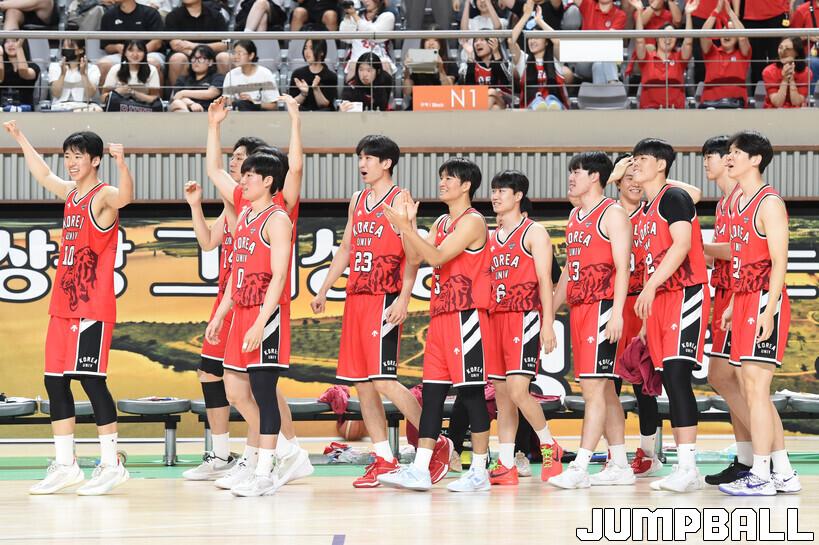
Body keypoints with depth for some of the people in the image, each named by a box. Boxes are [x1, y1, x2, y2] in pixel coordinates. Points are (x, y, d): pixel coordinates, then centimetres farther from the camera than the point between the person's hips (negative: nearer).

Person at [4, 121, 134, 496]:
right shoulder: (70, 193, 14)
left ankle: (112, 464, -3)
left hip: (92, 309, -9)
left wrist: (121, 162, -52)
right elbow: (43, 175, 35)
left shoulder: (103, 196, -10)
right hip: (63, 306, 9)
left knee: (91, 379, -9)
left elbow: (125, 197, -34)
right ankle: (65, 465, 14)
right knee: (55, 381, 8)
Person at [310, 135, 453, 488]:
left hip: (385, 300, -8)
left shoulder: (399, 200, -6)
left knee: (382, 380, -13)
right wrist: (324, 290, 18)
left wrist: (404, 298, -20)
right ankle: (384, 461, 10)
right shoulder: (358, 201, 16)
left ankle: (438, 444, -2)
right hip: (356, 299, 8)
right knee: (360, 382, 5)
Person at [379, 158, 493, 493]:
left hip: (466, 315, -9)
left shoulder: (472, 221, -9)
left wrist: (405, 226, -19)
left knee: (472, 391, -5)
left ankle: (479, 472, 0)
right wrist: (409, 223, 2)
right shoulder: (442, 223, 19)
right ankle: (419, 470, 3)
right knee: (432, 391, 5)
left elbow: (437, 256, -18)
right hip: (441, 314, 9)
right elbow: (415, 257, 12)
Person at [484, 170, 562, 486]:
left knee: (518, 390, -16)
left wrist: (548, 324, -13)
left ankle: (549, 446, 2)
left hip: (524, 318, -7)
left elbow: (545, 280, -6)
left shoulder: (534, 233, 0)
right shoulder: (490, 238, 18)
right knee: (501, 393, 5)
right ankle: (506, 465, 6)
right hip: (494, 318, 7)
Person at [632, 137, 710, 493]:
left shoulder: (673, 198, -6)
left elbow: (682, 244, -19)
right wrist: (646, 320, 18)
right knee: (670, 381, 6)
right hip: (659, 302, 9)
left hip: (685, 294, -9)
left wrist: (650, 288, -25)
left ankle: (689, 465, -20)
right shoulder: (645, 212, 21)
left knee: (677, 375, -17)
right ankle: (684, 467, 7)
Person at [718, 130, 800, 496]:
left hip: (765, 301, -10)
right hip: (744, 301, 10)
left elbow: (779, 262, -16)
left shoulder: (769, 203, -11)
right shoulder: (739, 203, 17)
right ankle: (783, 473, 15)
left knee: (755, 387, -10)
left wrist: (768, 310, -22)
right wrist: (733, 305, 19)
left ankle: (761, 476, -9)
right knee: (753, 390, 10)